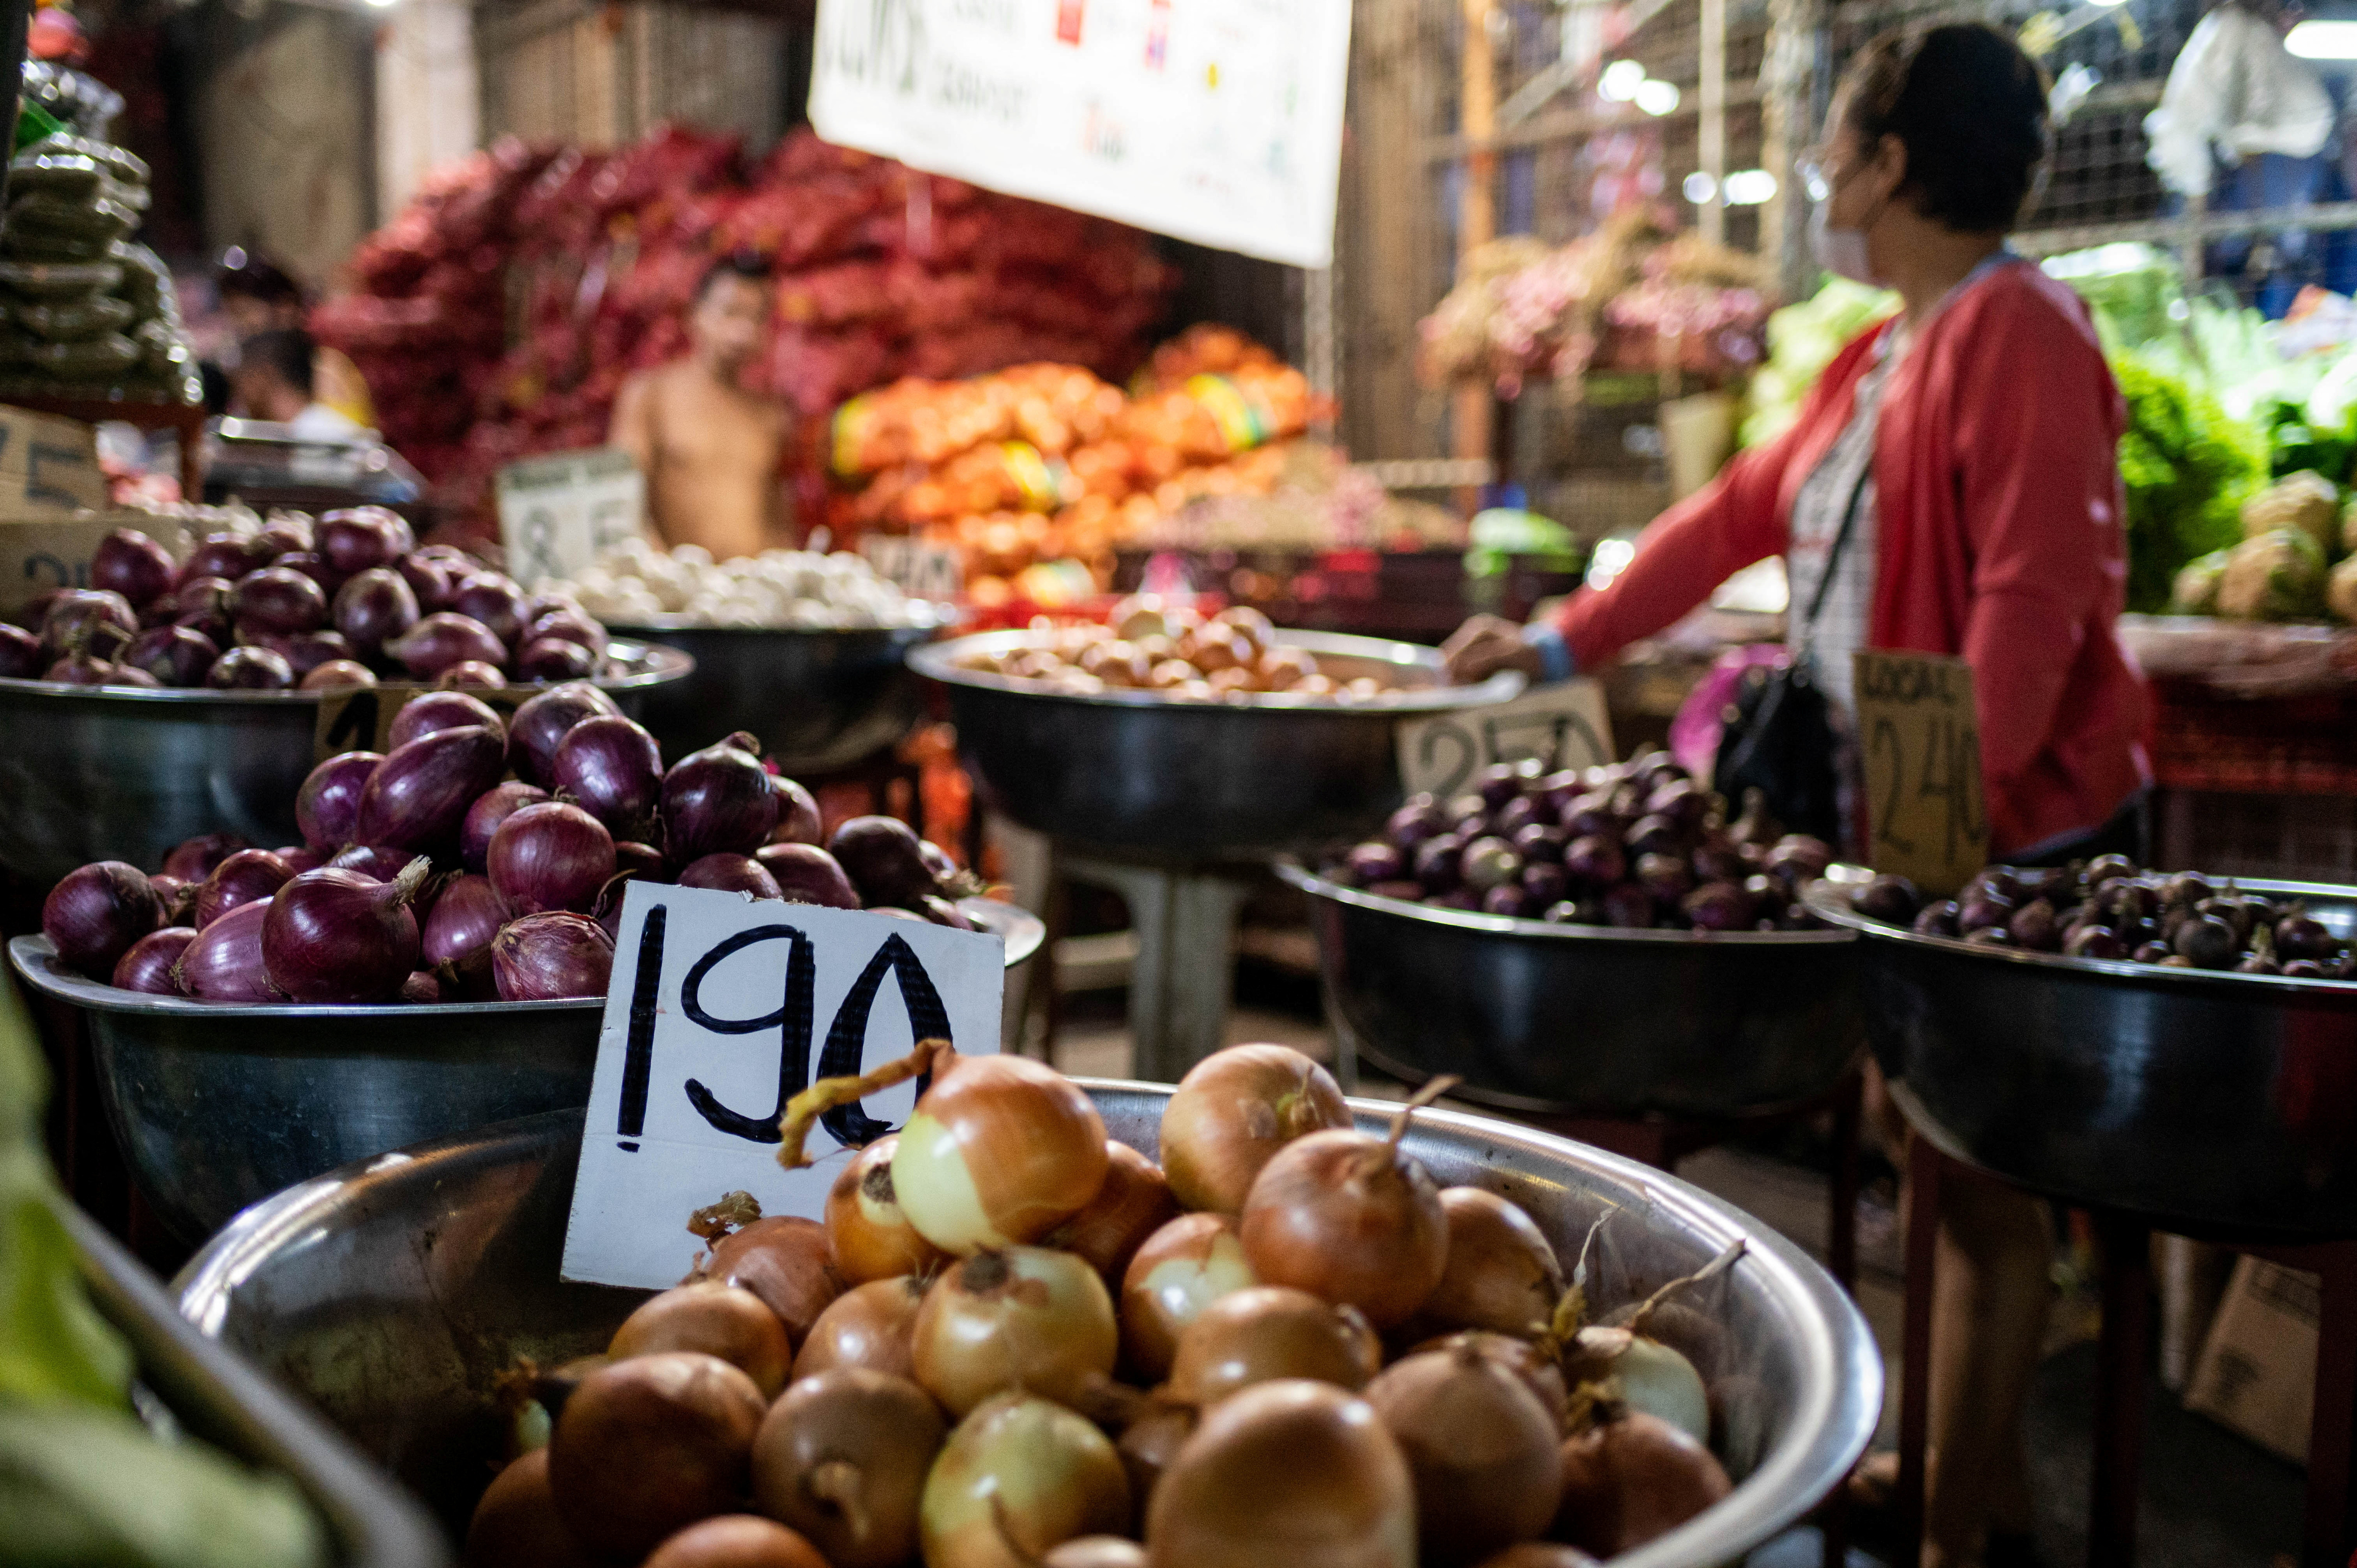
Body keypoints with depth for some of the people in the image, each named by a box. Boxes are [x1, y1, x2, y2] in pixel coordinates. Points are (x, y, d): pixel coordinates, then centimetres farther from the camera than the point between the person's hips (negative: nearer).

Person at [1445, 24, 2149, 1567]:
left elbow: (2038, 600, -22)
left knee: (1981, 1180, 0)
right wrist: (1566, 642, 23)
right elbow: (1740, 514, 22)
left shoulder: (2019, 333, -14)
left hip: (2014, 836, -9)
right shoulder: (1888, 353, 16)